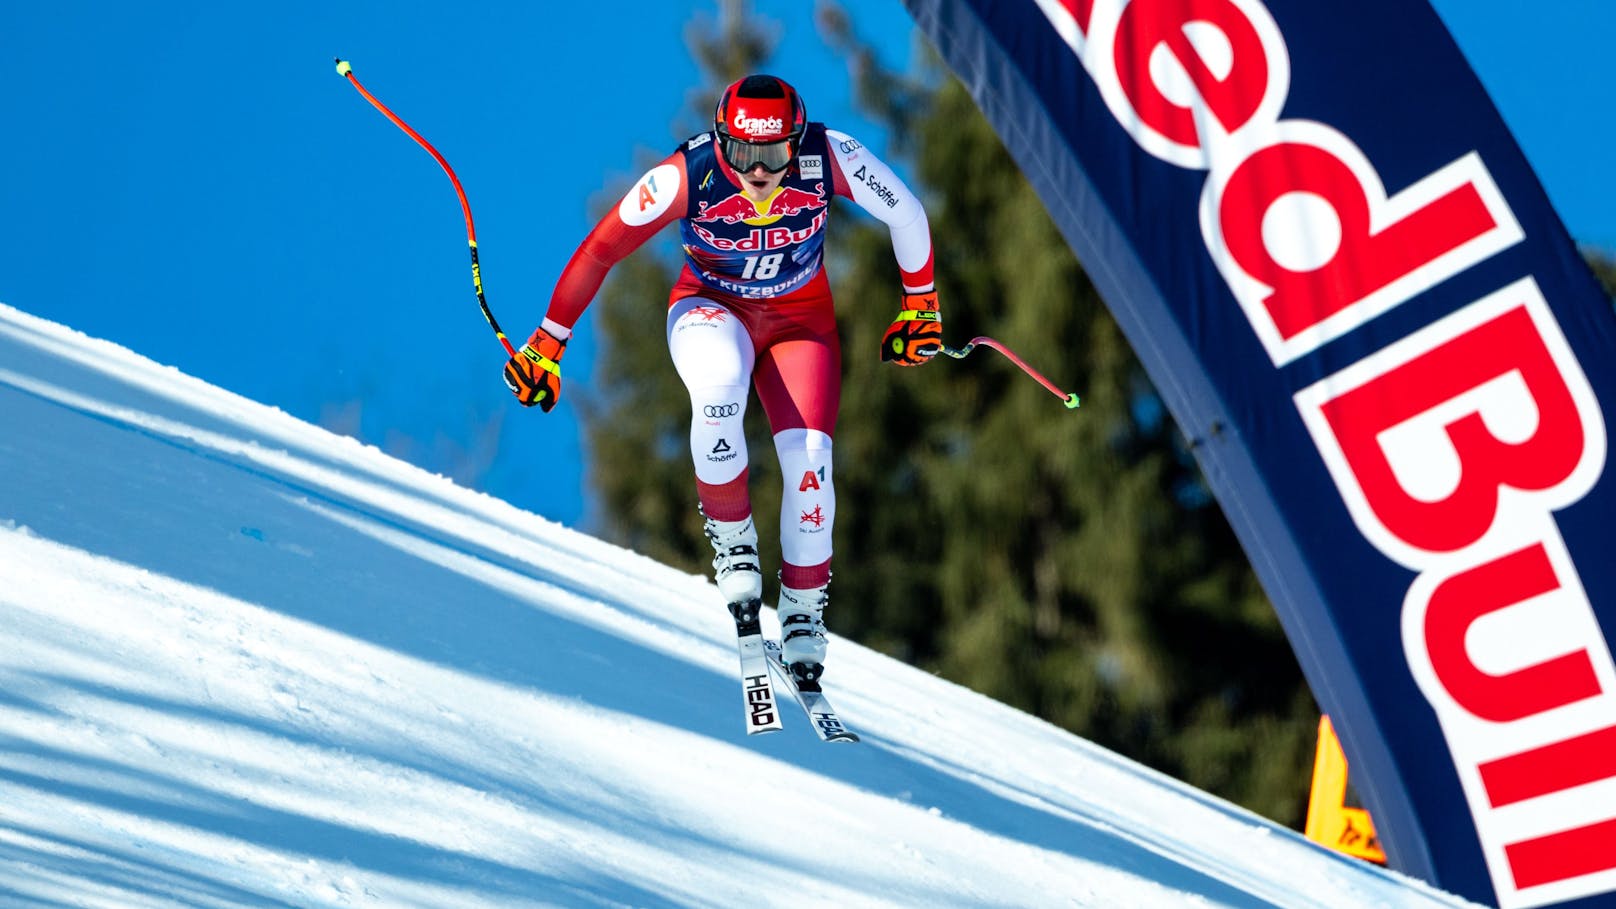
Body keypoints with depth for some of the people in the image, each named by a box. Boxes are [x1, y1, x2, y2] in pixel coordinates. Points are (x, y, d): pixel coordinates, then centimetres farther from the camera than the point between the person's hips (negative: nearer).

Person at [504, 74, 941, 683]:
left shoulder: (829, 159, -26)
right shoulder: (685, 177, -29)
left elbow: (905, 212, -8)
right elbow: (599, 251, -19)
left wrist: (920, 306, 3)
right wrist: (547, 345, -14)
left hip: (800, 320, 1)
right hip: (711, 309, -1)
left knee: (808, 455, -19)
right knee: (720, 382, -37)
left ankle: (804, 614, 3)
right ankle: (730, 535, -14)